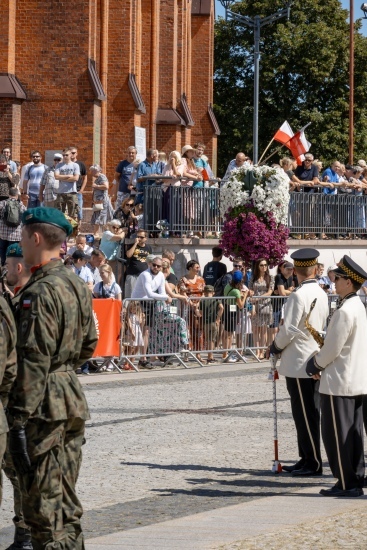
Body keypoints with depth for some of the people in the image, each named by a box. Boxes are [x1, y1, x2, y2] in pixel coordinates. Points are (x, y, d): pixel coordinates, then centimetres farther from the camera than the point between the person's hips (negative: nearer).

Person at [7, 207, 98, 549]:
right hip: (73, 398, 9)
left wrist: (19, 420, -20)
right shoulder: (78, 286, 12)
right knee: (66, 503, 15)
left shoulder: (39, 292, -17)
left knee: (43, 504, -6)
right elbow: (88, 345, 21)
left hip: (45, 405, -9)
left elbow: (33, 360, -21)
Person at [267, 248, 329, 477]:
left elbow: (288, 330, -19)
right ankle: (307, 459, 20)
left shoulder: (298, 295, -17)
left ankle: (313, 463, 0)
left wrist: (275, 347, 1)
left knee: (305, 415, -3)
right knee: (307, 413, 14)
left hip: (298, 363, -9)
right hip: (314, 361, 9)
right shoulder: (322, 294, 8)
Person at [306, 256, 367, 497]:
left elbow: (332, 348, -19)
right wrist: (321, 364, 12)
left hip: (338, 383, -10)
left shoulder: (345, 311, -20)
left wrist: (314, 365, -2)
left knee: (336, 434, -4)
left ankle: (346, 484, -2)